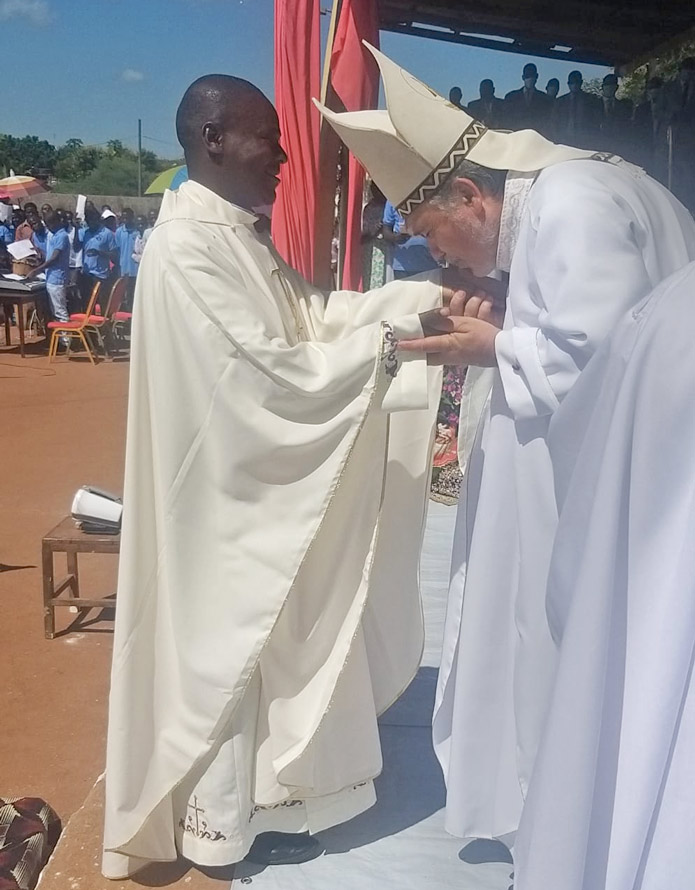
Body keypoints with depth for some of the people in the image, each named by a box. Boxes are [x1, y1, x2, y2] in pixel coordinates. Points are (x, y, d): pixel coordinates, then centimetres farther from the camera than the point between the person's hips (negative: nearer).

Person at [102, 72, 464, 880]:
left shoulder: (233, 235, 9)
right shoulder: (188, 245, -23)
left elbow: (311, 313, 11)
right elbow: (266, 373, -26)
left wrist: (416, 295, 2)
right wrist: (382, 345, -19)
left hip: (262, 486, 10)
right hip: (230, 491, -10)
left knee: (260, 644, 21)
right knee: (231, 649, 5)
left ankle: (247, 798, 41)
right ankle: (224, 825, 26)